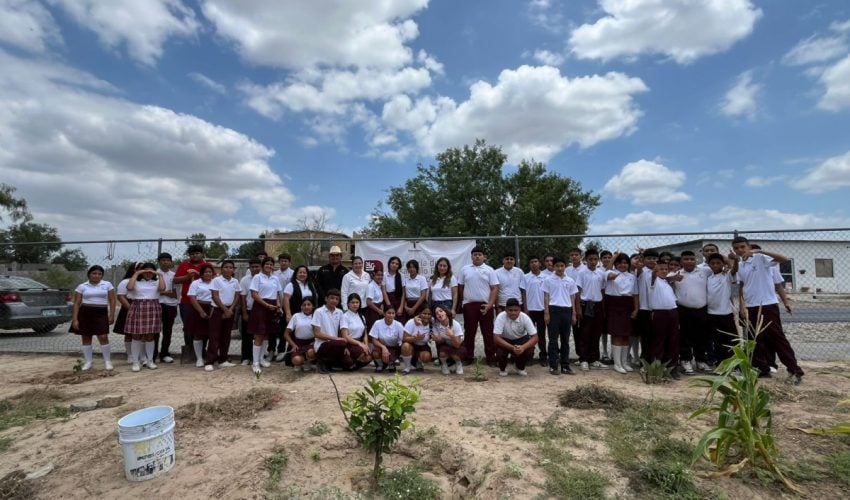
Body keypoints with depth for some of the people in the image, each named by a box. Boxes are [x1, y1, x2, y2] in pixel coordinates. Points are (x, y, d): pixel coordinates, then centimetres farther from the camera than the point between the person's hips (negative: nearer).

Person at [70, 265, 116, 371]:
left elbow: (112, 300, 5)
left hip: (101, 313, -1)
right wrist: (75, 319, -4)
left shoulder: (107, 285, 5)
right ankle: (88, 362, 18)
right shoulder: (82, 286, 4)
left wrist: (112, 315, -2)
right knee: (86, 338, 7)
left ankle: (108, 361, 3)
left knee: (103, 337, -8)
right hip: (85, 313, 1)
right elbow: (77, 303, 3)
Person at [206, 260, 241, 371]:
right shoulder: (216, 280, -5)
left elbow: (237, 297, 4)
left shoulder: (235, 281, 6)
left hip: (230, 310, 4)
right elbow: (215, 297, -10)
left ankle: (223, 360, 16)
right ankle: (209, 362, -4)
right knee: (214, 335, -5)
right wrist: (225, 309, -14)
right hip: (218, 309, -4)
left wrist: (230, 309, -9)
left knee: (226, 335, 9)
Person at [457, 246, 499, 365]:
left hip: (485, 305, -1)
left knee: (488, 332, 4)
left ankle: (491, 357, 12)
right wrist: (462, 302, 8)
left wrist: (490, 304, -11)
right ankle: (468, 356, 17)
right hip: (469, 305, 1)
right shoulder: (465, 269, 7)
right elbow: (460, 287, 11)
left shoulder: (489, 270, 2)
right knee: (469, 331, 7)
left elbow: (495, 288, -2)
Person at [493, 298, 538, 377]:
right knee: (501, 352, -32)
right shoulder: (501, 317, -30)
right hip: (504, 340, -1)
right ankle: (503, 368, 4)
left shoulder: (525, 317, -25)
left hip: (521, 339, 2)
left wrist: (523, 347, -42)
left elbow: (534, 337, -24)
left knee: (529, 352, -27)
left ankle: (520, 367, 8)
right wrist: (512, 348, -43)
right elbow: (496, 338, -31)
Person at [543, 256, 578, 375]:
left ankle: (565, 365, 17)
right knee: (553, 339, 0)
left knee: (565, 339, 9)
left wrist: (574, 314, 7)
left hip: (567, 310, 3)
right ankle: (553, 366, 7)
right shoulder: (548, 280, 1)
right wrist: (546, 313, -6)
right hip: (553, 310, -3)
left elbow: (572, 298, 12)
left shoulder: (570, 281, 9)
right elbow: (546, 297, 1)